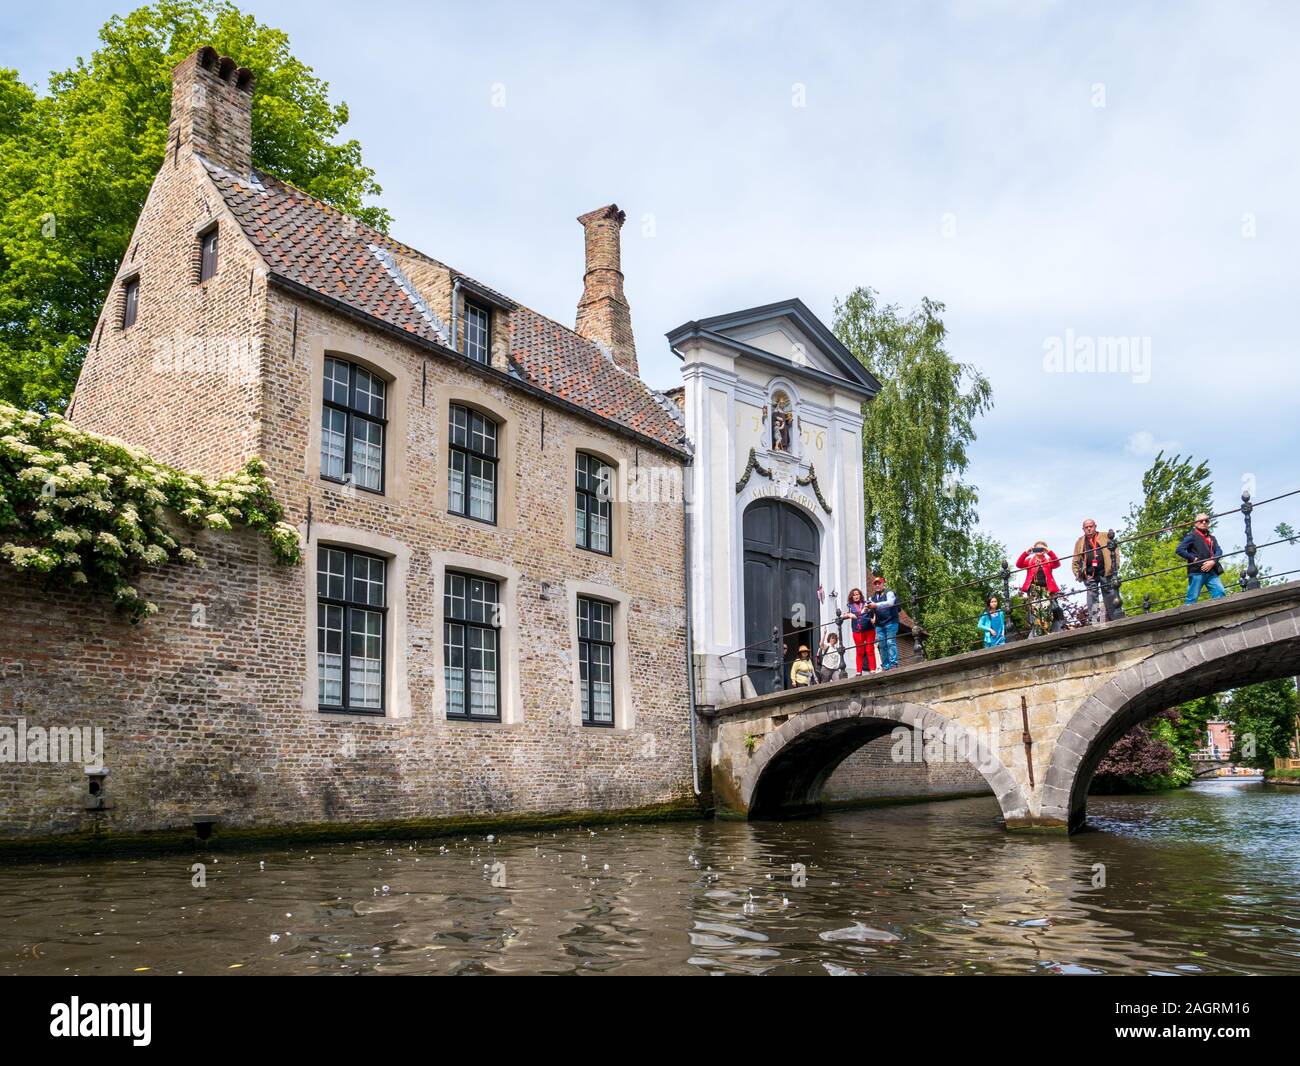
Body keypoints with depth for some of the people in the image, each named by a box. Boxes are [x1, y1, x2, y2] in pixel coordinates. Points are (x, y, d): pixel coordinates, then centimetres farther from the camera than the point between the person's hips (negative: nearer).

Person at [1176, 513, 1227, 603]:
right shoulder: (1192, 536, 4)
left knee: (1220, 592, -11)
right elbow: (1179, 550, -5)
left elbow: (1219, 551, 9)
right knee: (1192, 598, -5)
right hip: (1197, 572, -5)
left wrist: (1213, 561, -11)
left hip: (1211, 572, 5)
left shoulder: (1212, 538, 23)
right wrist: (1193, 558, -11)